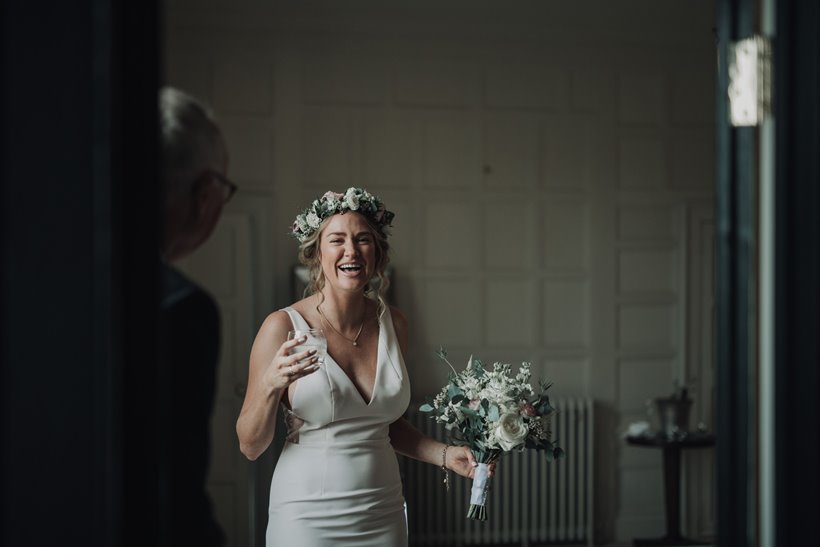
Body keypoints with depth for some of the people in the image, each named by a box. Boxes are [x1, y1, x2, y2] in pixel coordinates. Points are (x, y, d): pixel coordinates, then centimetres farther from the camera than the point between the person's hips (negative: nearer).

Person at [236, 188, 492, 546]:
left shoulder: (393, 323, 2)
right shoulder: (283, 327, -12)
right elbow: (250, 446, -9)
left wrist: (445, 455, 2)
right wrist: (271, 386, -25)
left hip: (383, 516, 4)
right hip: (308, 517, -4)